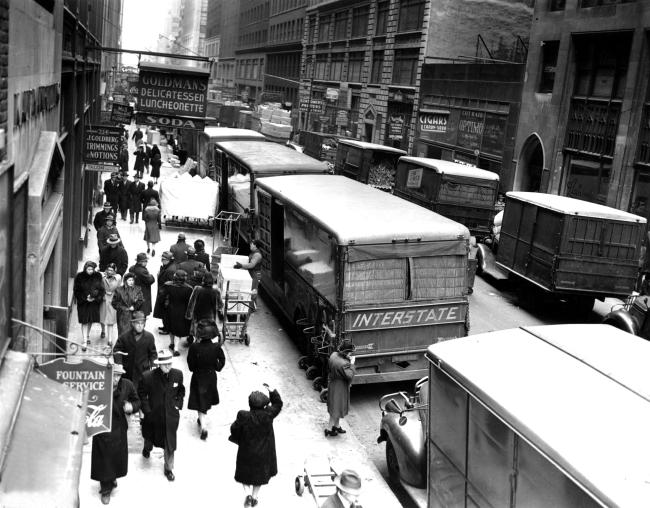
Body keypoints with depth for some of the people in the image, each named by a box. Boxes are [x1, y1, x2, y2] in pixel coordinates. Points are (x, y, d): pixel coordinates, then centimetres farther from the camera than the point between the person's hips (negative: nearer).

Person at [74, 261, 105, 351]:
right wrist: (85, 298, -13)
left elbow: (101, 289, 2)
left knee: (91, 320, 15)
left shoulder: (98, 276, -3)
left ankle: (87, 335, 38)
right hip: (83, 303, -2)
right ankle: (84, 341, -6)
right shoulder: (79, 277, -8)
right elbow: (76, 290, -4)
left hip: (94, 302, 2)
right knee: (84, 321, -6)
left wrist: (95, 298, -12)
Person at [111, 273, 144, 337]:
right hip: (123, 315, -1)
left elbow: (141, 301, -1)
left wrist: (134, 307, -14)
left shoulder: (137, 290, 4)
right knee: (123, 331, -2)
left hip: (134, 315, 1)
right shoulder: (119, 290, 1)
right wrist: (124, 308, -7)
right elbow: (115, 302, 1)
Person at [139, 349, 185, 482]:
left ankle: (169, 469, 20)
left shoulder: (177, 374, -11)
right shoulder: (148, 377, -21)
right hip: (153, 415, 0)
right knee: (150, 437, 26)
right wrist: (147, 410, -12)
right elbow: (141, 394, -8)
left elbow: (181, 391, 8)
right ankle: (147, 448, 61)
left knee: (170, 444, 2)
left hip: (170, 416, 0)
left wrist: (178, 404, -1)